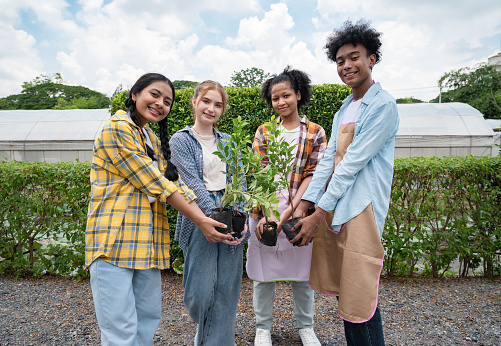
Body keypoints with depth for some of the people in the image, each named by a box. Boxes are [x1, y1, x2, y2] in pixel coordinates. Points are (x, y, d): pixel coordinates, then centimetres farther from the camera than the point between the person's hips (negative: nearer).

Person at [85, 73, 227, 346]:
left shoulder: (155, 142, 20)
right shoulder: (118, 128, -7)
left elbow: (175, 184, 10)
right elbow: (155, 184, -13)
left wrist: (210, 219, -3)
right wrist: (199, 221, -10)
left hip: (147, 242, 8)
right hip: (115, 240, -8)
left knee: (148, 319, 13)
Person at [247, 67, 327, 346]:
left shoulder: (315, 132, 3)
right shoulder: (263, 132, 6)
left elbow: (313, 175, -5)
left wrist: (289, 211, -16)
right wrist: (263, 214, -13)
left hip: (298, 212, -1)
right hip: (264, 212, 1)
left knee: (302, 272, 12)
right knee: (264, 274, 10)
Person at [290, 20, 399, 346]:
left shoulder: (383, 105, -7)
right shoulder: (345, 107, 18)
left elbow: (353, 164, -14)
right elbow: (328, 159, 10)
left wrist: (318, 215, -14)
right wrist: (304, 206, 1)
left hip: (360, 210, -7)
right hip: (331, 208, 8)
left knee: (359, 302, 0)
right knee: (342, 292, 16)